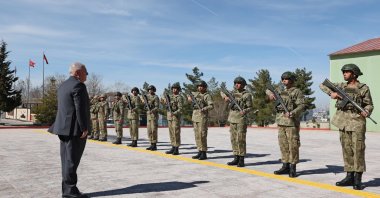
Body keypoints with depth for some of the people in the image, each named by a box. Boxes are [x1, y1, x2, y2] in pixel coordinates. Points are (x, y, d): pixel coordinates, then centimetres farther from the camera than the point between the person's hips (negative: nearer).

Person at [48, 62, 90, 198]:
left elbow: (63, 108, 17)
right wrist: (84, 128, -17)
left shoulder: (63, 85, 17)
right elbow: (80, 109, -19)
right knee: (72, 160, -5)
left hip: (64, 128, 9)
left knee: (67, 160, 11)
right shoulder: (78, 85, -13)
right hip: (75, 129, -9)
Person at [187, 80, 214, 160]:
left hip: (202, 117, -7)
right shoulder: (196, 94, 14)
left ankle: (204, 153, -2)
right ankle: (200, 152, 15)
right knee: (197, 135, 9)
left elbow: (211, 106, -17)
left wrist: (203, 109, -31)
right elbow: (189, 94, 33)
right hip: (195, 117, 7)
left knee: (202, 135, -8)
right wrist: (189, 97, 12)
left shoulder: (207, 96, -6)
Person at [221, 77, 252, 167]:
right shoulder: (233, 92, 11)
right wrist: (225, 96, -1)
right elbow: (222, 92, 21)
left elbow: (250, 107, -5)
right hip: (232, 118, 6)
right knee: (234, 139, 8)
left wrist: (244, 111, -26)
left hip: (241, 119, -6)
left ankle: (241, 160, 0)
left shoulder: (247, 95, -5)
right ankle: (236, 158, 15)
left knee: (241, 139, -7)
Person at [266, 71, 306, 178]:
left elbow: (301, 106, -12)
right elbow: (268, 90, 25)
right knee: (283, 145, 9)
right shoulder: (280, 90, 15)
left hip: (292, 122, -6)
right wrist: (270, 93, 1)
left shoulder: (297, 92, -4)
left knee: (293, 145, -4)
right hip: (281, 121, 7)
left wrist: (292, 113, -27)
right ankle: (285, 166, 17)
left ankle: (293, 167, 4)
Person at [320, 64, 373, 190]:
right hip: (343, 121, 5)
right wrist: (331, 93, -1)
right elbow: (322, 85, 16)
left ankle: (358, 179, -1)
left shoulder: (363, 88, 1)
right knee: (347, 149, 7)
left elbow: (369, 105, 2)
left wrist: (366, 112, -19)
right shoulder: (341, 86, 13)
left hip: (357, 120, -5)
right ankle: (349, 177, 15)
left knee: (358, 149, -7)